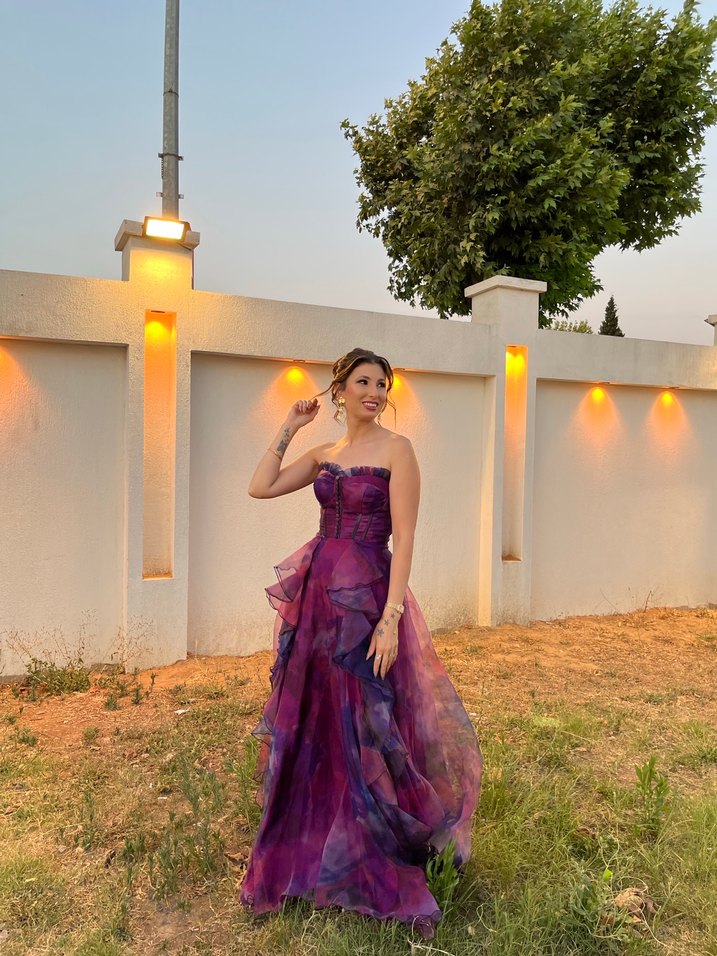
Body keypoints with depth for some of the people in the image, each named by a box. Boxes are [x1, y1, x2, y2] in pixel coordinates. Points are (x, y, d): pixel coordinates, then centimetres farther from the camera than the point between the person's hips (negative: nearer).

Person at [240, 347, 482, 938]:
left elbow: (404, 538, -12)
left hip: (366, 599, -5)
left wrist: (391, 618, -19)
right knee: (304, 730, 13)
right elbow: (260, 488, 6)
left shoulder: (396, 449, -6)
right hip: (316, 597, 6)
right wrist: (290, 428, 7)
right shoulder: (325, 454, 11)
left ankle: (393, 880, 22)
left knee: (368, 736, 2)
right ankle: (295, 862, 32)